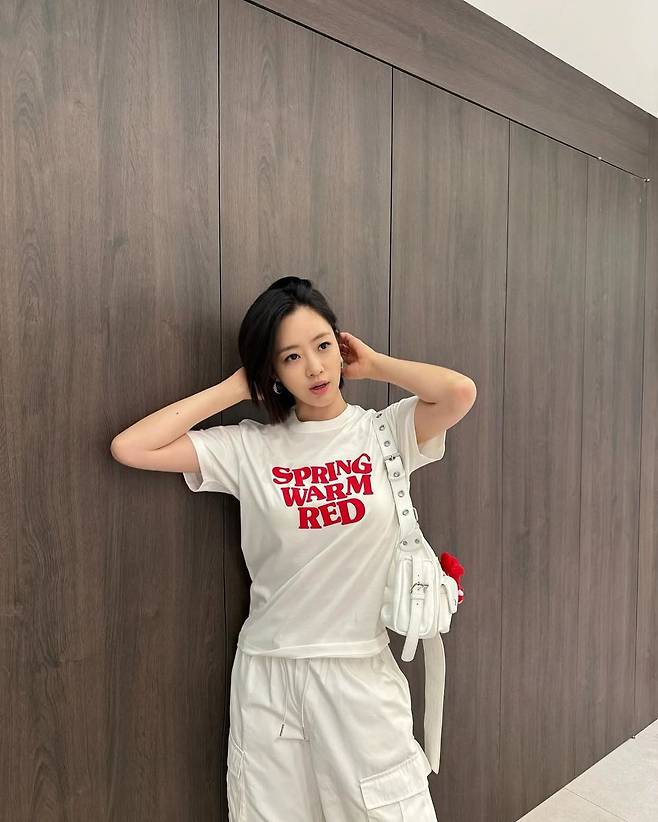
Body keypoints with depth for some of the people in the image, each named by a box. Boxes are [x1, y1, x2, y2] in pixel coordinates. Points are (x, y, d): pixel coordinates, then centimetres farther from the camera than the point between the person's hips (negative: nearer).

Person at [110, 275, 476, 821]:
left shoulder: (387, 433, -5)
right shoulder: (249, 448, -5)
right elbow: (130, 448, -11)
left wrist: (373, 364, -8)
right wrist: (235, 388, -8)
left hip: (362, 672, 0)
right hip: (269, 675, 1)